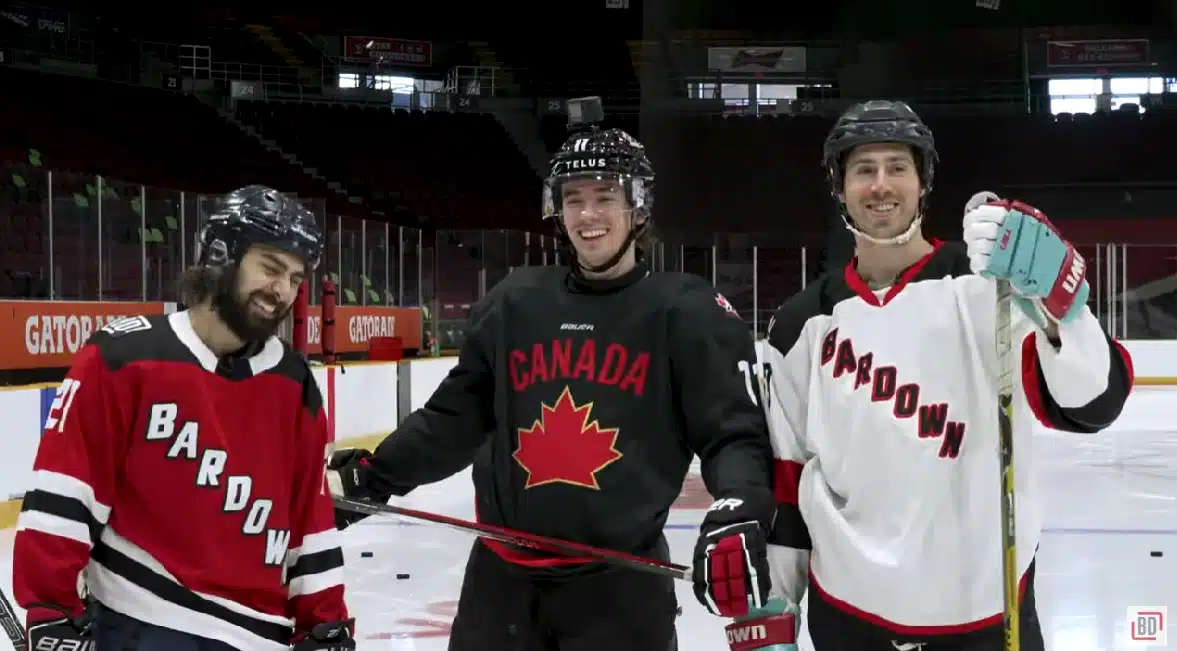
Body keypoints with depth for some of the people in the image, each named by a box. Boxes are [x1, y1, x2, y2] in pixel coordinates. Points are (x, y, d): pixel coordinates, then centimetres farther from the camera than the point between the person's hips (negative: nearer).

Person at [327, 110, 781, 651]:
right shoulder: (512, 303, 7)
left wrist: (739, 513, -27)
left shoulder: (686, 311, -5)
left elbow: (733, 430, -9)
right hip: (501, 575, 4)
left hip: (620, 583, -4)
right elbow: (456, 418, 14)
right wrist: (373, 474, 10)